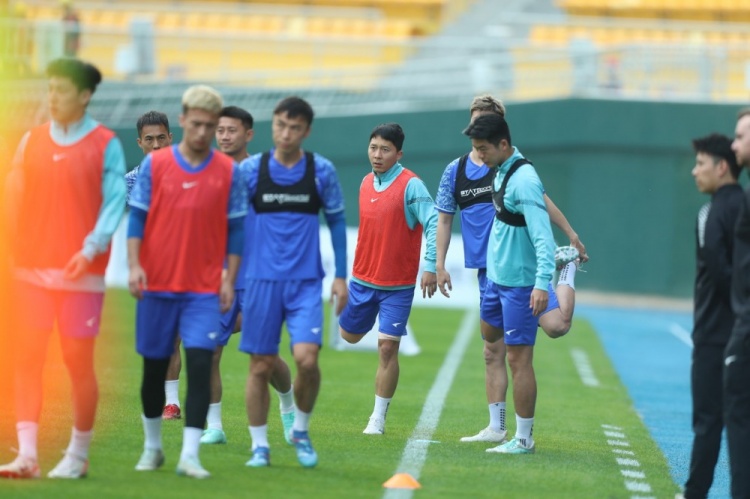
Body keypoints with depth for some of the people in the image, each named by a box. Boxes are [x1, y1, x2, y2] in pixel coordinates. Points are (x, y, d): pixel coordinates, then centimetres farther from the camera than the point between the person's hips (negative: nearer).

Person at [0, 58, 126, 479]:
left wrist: (91, 249, -17)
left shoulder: (106, 145, -2)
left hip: (81, 271, -4)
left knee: (79, 361, 0)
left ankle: (78, 455, 13)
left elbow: (115, 203, -6)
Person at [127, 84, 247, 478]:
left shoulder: (229, 171, 2)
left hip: (205, 290, -1)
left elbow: (235, 228, 5)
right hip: (157, 284, 1)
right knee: (154, 367, 9)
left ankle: (189, 456, -13)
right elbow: (137, 217, 1)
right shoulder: (154, 164, 1)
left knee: (200, 364, -13)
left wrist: (229, 278, -1)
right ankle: (152, 446, 27)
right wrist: (135, 265, -10)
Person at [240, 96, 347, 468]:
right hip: (261, 280, 1)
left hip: (306, 281, 0)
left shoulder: (321, 171, 1)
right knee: (261, 366, 1)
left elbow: (336, 222, 10)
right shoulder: (250, 169, 0)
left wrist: (341, 277, 7)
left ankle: (301, 430, 8)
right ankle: (259, 445, 14)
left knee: (306, 358, -16)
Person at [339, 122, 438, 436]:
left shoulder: (410, 185, -13)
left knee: (387, 347, -9)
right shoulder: (366, 184, 6)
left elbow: (433, 224, -18)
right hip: (363, 279, 6)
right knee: (349, 335, 14)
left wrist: (430, 266, -25)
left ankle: (378, 419, 0)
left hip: (397, 285, -6)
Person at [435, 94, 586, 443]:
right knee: (493, 351, 6)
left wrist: (573, 237, 5)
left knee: (556, 325, -19)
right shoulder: (454, 171, 8)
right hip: (487, 271, 3)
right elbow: (444, 219, 13)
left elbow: (541, 201, 6)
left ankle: (566, 263, 13)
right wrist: (440, 265, 5)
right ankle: (496, 428, 15)